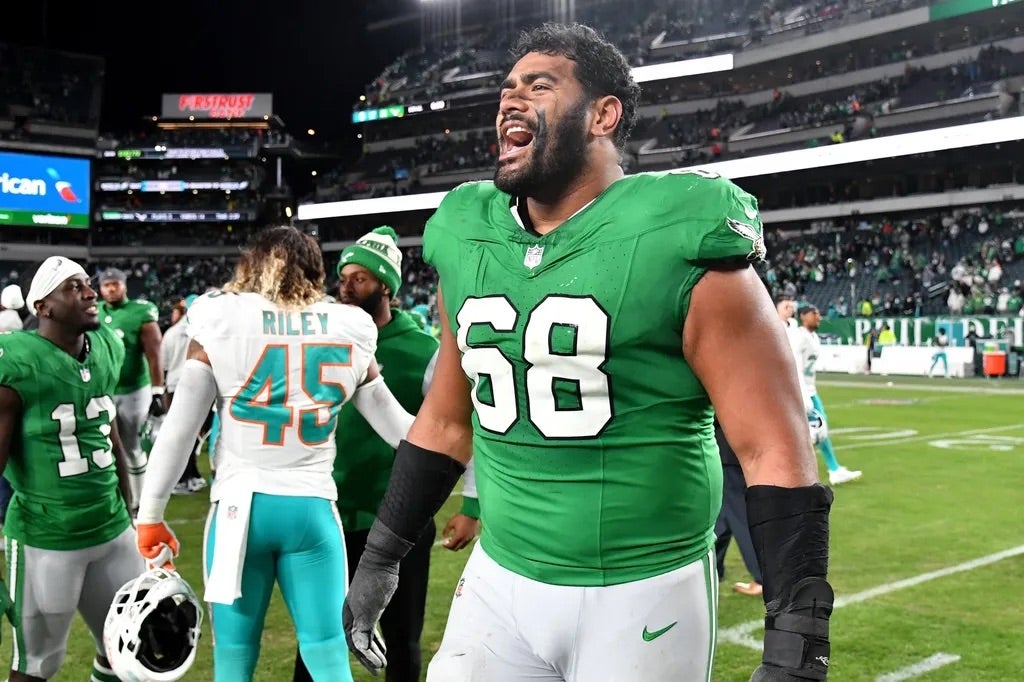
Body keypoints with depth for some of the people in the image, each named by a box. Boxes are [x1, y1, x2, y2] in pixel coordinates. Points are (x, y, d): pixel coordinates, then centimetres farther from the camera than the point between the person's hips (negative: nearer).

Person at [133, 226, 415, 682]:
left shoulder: (220, 322, -1)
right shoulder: (349, 333, 4)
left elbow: (179, 429, -2)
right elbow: (397, 426, 12)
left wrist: (150, 516, 5)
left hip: (241, 505, -1)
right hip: (313, 507, 1)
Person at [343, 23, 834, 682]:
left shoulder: (676, 247, -15)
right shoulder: (468, 244, 3)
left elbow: (776, 453, -15)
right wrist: (380, 556, 17)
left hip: (643, 596, -4)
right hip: (499, 582, 5)